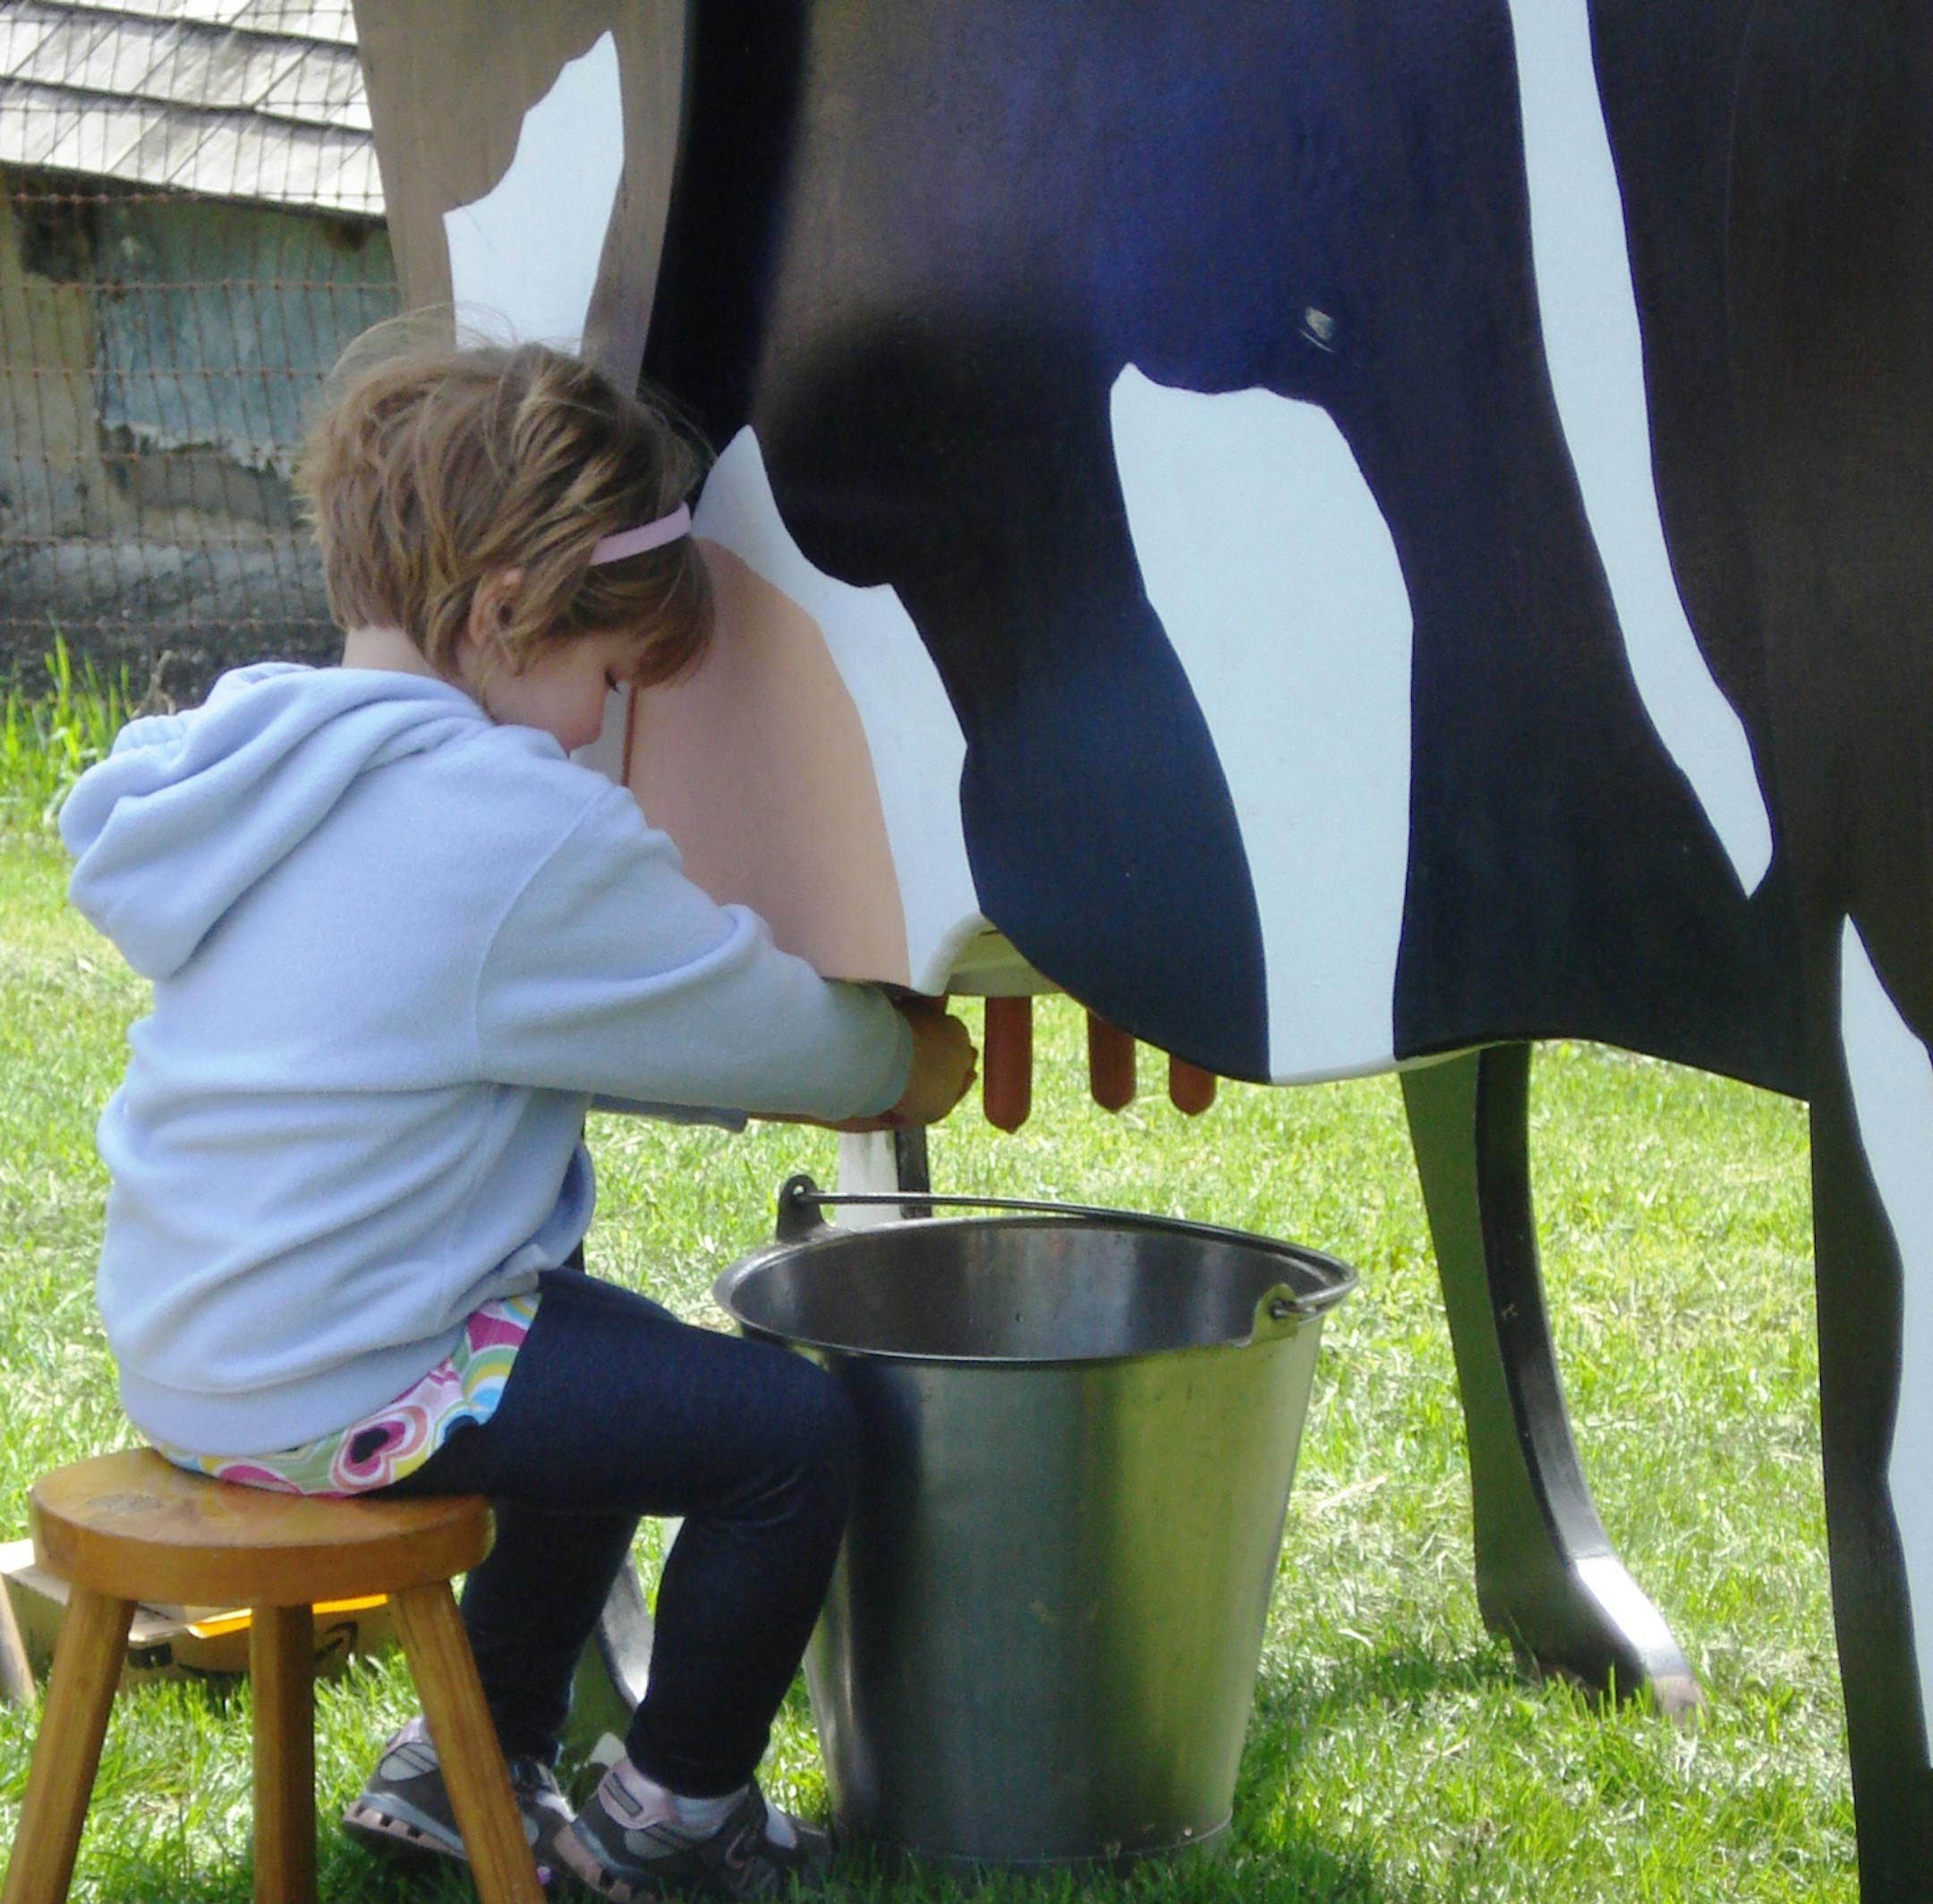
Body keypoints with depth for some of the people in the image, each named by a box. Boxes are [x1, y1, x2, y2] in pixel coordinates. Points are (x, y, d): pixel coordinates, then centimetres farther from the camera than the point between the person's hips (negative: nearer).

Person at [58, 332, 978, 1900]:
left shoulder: (279, 765, 10)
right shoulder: (520, 830, -20)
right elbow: (782, 1042, -9)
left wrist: (834, 1049, 18)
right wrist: (898, 1063, 13)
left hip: (189, 1349, 10)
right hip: (331, 1398, -10)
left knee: (628, 1362, 29)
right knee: (790, 1434, -3)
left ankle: (467, 1769, 35)